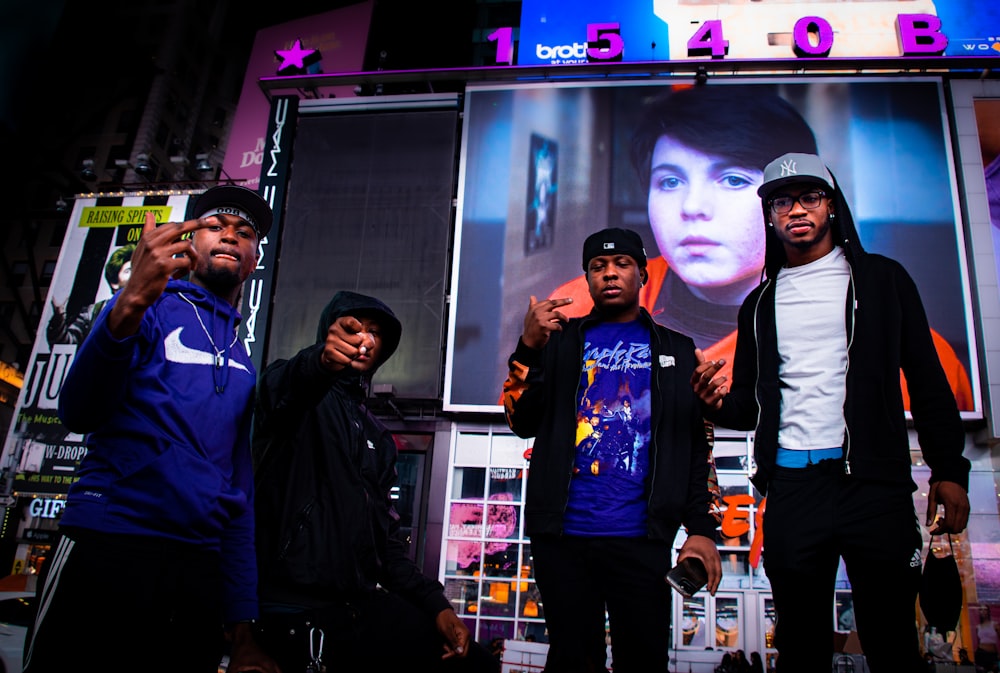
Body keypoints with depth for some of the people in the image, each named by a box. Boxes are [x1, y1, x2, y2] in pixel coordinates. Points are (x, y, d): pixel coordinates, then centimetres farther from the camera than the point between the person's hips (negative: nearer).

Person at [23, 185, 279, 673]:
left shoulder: (245, 366, 17)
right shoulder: (154, 308, 2)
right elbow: (79, 414, -14)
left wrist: (242, 631, 10)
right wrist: (131, 304, -32)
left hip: (199, 569, 5)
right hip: (106, 553, -5)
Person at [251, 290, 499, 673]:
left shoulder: (378, 438, 21)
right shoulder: (303, 399, 2)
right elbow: (280, 386, -24)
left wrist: (435, 603, 4)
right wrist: (320, 361, -48)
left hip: (364, 602, 6)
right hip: (294, 606, -5)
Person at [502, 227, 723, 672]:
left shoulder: (677, 351, 13)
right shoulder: (561, 339, 11)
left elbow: (697, 447, 10)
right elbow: (523, 423, 2)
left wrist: (702, 529, 0)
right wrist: (529, 347, -12)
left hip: (640, 539, 0)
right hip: (562, 534, 0)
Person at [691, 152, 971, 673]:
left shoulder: (882, 279, 9)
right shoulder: (759, 304, 16)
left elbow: (927, 379, 6)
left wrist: (949, 469, -2)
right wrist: (721, 401, -6)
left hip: (876, 486, -2)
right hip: (791, 491, 3)